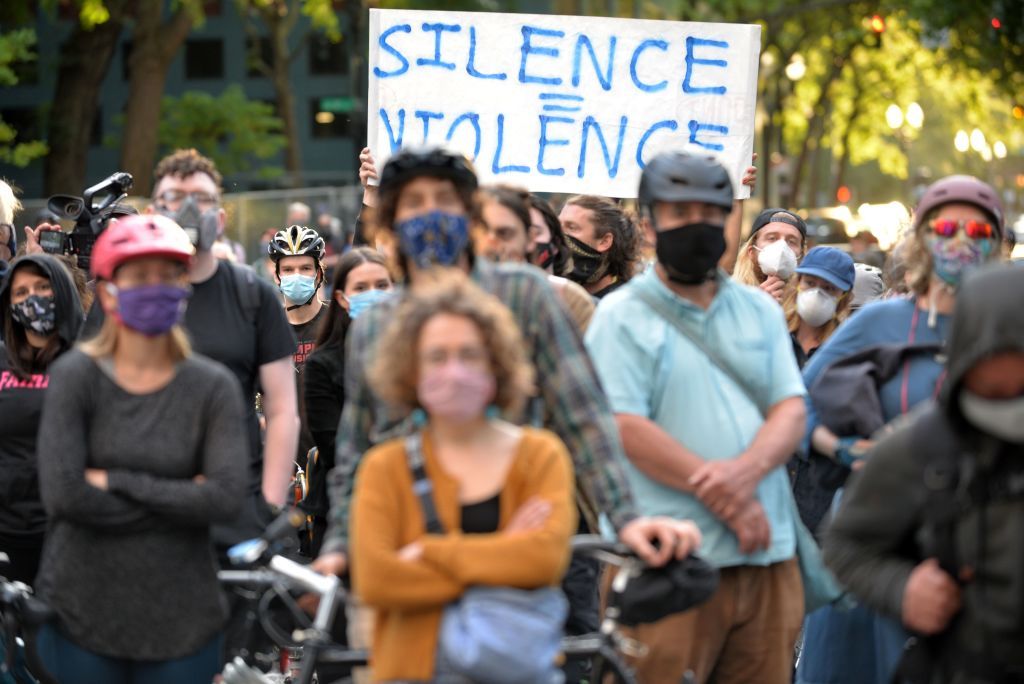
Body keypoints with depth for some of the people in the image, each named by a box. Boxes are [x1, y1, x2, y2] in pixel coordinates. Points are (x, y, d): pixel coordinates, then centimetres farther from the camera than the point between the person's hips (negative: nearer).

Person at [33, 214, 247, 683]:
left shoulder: (213, 386, 0)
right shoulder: (75, 376, -4)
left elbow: (227, 497, -12)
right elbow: (62, 495, -15)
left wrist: (116, 482, -13)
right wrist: (180, 500, -12)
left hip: (181, 621, 1)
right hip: (82, 614, -1)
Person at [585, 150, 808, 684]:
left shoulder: (759, 311, 18)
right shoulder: (622, 315, 2)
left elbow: (791, 411, 9)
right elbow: (625, 427, -8)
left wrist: (746, 470, -13)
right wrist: (723, 498, -13)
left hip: (768, 554, 5)